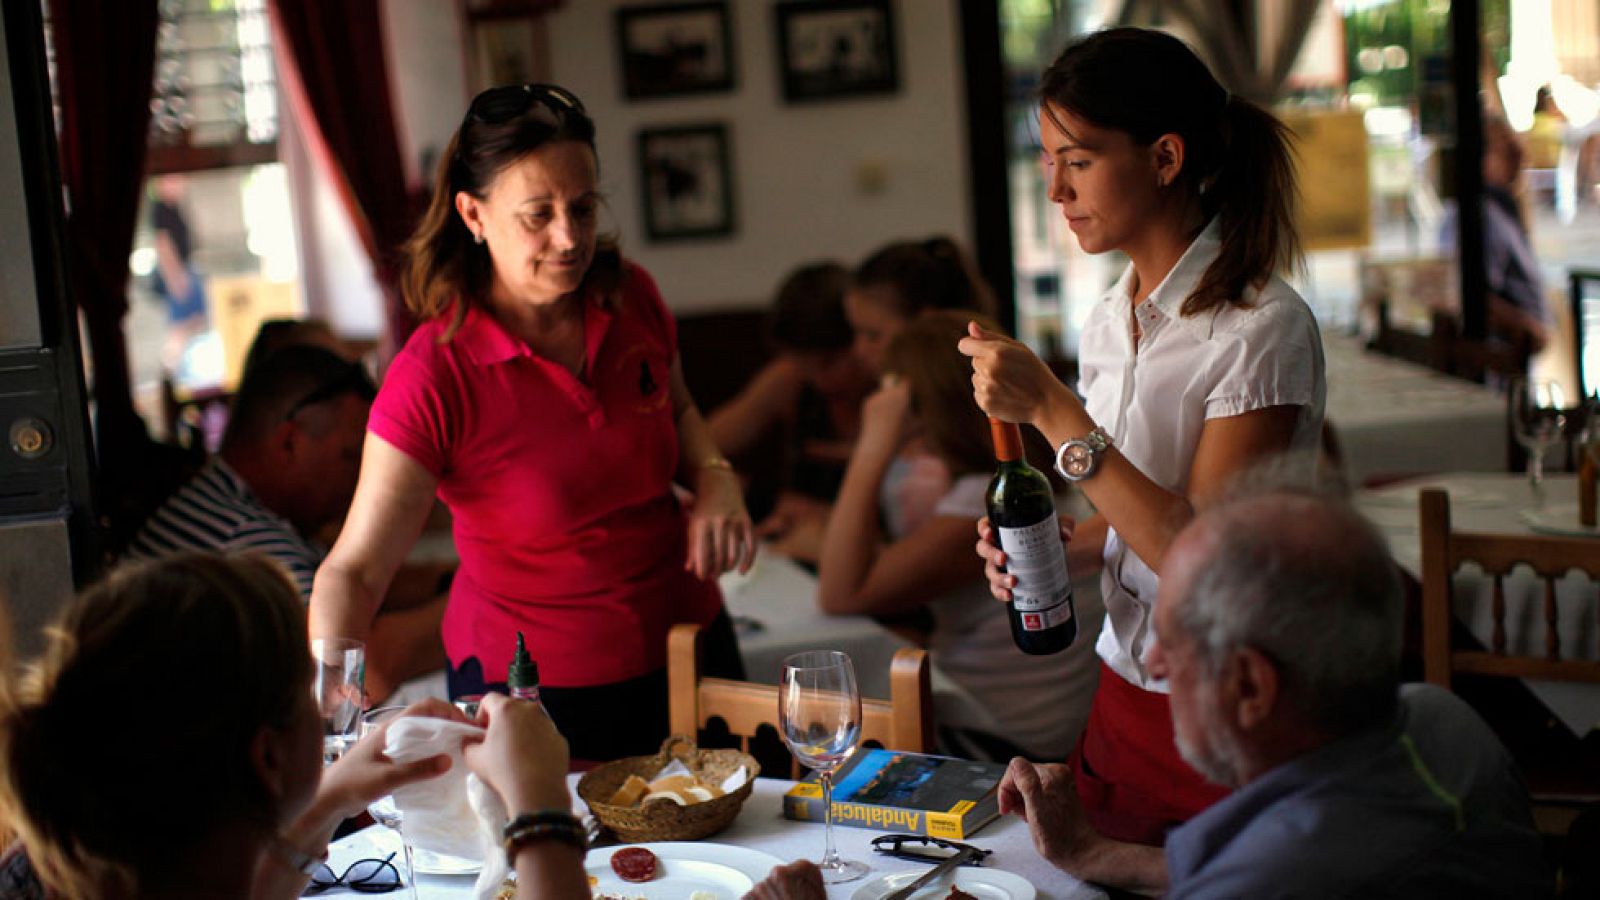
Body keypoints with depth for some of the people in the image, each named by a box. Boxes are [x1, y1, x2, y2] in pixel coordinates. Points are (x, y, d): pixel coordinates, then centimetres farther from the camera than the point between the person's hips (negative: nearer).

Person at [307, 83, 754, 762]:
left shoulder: (631, 297, -7)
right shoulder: (433, 378, -23)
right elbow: (354, 570, -25)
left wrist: (714, 481, -6)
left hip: (686, 642, 6)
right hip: (535, 690, -6)